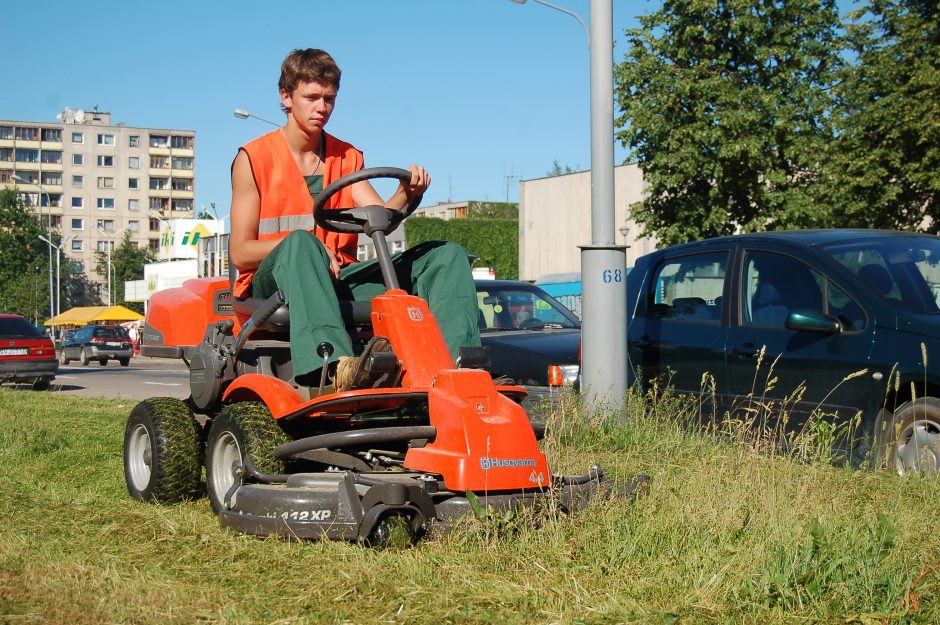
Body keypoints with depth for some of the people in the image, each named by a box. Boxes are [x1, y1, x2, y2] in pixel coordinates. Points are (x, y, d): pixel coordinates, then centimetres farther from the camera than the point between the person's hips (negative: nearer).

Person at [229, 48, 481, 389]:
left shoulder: (348, 158, 18)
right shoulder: (253, 158, 2)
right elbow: (240, 252, -5)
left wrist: (406, 193, -22)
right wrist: (300, 245, -22)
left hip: (338, 278, 5)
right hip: (273, 281, -5)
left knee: (446, 255, -10)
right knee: (301, 243, -40)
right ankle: (334, 364, -63)